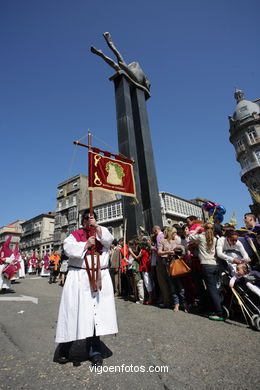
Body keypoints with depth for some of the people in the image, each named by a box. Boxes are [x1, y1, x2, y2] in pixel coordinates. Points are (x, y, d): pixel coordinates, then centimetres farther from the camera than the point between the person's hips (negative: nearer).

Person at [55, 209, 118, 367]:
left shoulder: (102, 232, 12)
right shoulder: (75, 235, 6)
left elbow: (109, 240, -7)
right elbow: (68, 249, -8)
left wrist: (96, 226, -13)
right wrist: (86, 244, -16)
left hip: (99, 278, 2)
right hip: (79, 278, -1)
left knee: (96, 312, 4)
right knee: (75, 311, 3)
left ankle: (95, 350, 18)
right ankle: (65, 348, 24)